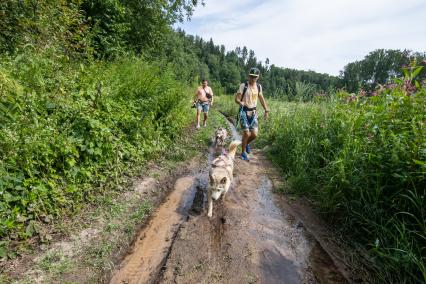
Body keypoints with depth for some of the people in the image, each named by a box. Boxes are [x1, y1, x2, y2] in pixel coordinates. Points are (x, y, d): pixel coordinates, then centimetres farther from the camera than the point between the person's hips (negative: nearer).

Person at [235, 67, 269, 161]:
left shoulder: (258, 86, 5)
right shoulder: (243, 86, -10)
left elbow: (261, 98, 17)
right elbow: (236, 99, -11)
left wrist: (266, 110, 12)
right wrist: (241, 102, -33)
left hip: (253, 112, 4)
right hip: (244, 111, -4)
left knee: (254, 134, -1)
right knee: (246, 133, -9)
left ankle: (247, 143, 32)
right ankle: (243, 153, 10)